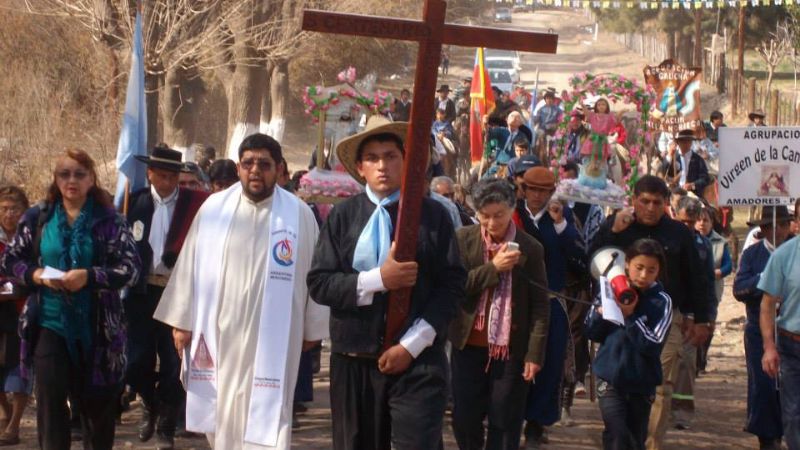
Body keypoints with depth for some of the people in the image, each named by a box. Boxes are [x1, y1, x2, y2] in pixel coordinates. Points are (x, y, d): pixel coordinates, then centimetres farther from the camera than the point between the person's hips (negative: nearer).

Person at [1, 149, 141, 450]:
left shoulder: (109, 220, -2)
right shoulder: (37, 218, 4)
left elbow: (131, 267, -8)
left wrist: (89, 276, -22)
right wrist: (38, 275, -11)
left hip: (96, 326, -1)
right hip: (49, 324, 1)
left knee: (96, 401, 11)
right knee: (50, 400, -6)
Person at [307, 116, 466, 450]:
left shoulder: (434, 215, 1)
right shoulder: (342, 217, 4)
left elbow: (452, 285, -3)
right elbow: (318, 283, -1)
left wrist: (411, 345, -10)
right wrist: (377, 280, -15)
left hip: (418, 361, -2)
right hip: (353, 361, 2)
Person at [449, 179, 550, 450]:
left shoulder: (530, 248, -3)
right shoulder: (463, 239, -1)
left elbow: (540, 304, -4)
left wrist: (535, 353, -10)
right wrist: (493, 268, -18)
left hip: (511, 348, -1)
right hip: (469, 346, 2)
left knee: (505, 426, 2)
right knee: (464, 420, 7)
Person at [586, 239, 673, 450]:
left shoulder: (661, 301, -6)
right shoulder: (613, 291, 1)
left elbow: (653, 345, -16)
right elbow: (592, 332, 7)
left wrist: (630, 316, -19)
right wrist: (601, 310, -11)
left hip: (642, 383, 0)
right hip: (610, 379, 0)